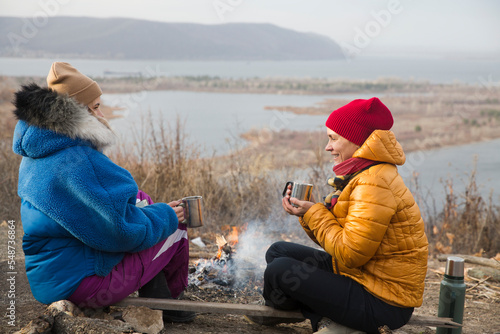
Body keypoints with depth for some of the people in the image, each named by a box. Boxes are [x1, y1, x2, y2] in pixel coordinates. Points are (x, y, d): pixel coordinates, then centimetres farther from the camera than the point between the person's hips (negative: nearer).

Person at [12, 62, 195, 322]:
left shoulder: (35, 156, 7)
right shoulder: (80, 162, -26)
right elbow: (126, 232, -25)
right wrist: (166, 216, -6)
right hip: (83, 284, -10)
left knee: (141, 200, 18)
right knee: (176, 229, 0)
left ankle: (155, 299, 22)